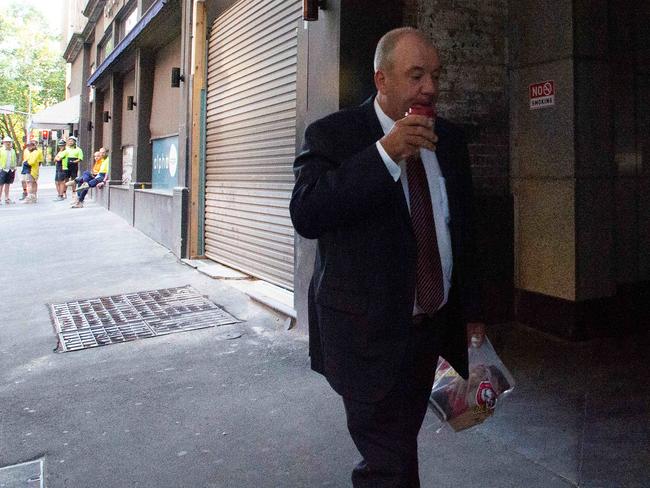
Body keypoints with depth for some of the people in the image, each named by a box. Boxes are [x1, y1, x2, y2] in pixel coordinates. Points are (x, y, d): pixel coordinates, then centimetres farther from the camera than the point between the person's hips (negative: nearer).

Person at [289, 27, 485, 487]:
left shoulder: (450, 139, 7)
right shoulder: (332, 136, -9)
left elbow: (464, 232, 14)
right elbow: (306, 216, -24)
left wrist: (472, 314, 13)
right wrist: (385, 153, -29)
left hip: (433, 325, 6)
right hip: (368, 332, -5)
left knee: (401, 442, 19)